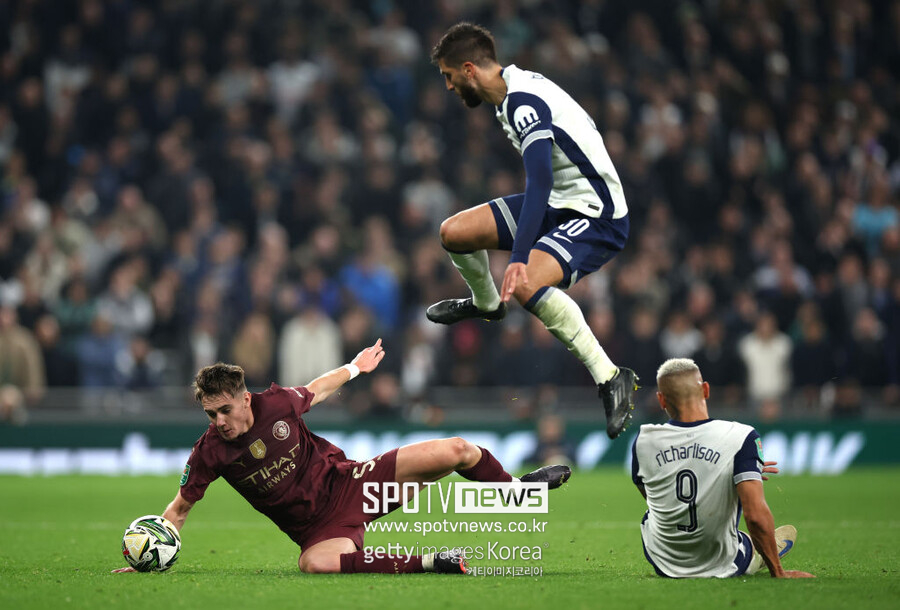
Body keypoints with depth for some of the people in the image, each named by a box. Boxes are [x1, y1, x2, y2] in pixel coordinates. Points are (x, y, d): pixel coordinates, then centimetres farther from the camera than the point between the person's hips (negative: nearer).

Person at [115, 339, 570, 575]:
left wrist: (356, 367, 28)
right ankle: (427, 564, -31)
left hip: (349, 483, 2)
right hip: (319, 527, -2)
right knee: (314, 564, -42)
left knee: (456, 451, -8)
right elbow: (179, 508, -2)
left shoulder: (277, 404, -9)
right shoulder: (209, 452, -13)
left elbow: (315, 391, 14)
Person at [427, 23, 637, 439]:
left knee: (525, 285, -34)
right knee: (454, 233, 5)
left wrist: (519, 259, -42)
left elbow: (540, 182, -35)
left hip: (596, 216, -10)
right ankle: (485, 303, 38)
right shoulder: (517, 86, 7)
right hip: (558, 203, 10)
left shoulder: (524, 103, -24)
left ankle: (611, 378, -27)